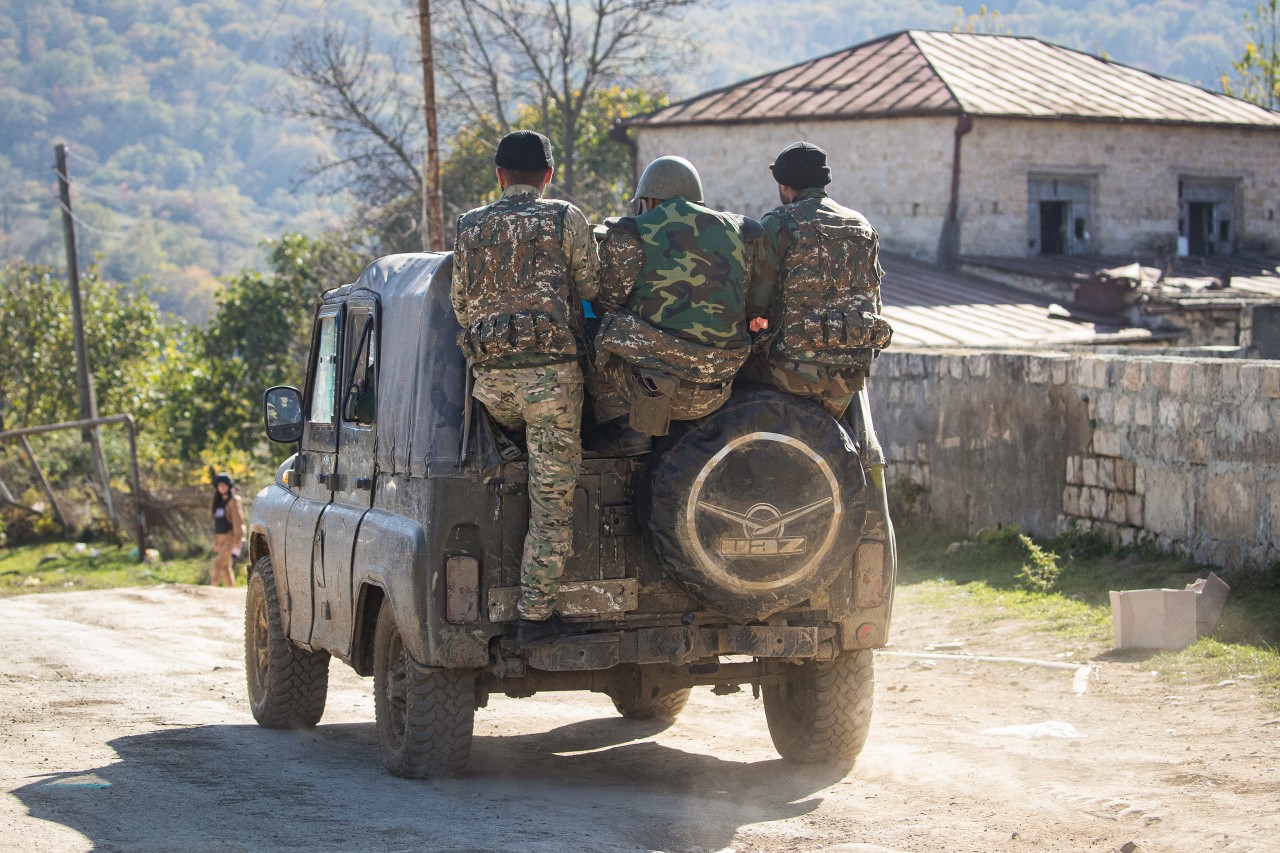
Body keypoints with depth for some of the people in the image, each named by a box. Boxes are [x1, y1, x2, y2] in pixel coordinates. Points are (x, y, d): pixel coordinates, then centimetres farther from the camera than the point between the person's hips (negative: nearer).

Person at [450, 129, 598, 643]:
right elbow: (594, 294, 5)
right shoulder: (565, 219, 4)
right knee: (553, 498, 0)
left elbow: (459, 305, 18)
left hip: (489, 375, 4)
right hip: (551, 370, -4)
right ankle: (535, 615, -2)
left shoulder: (469, 226, 14)